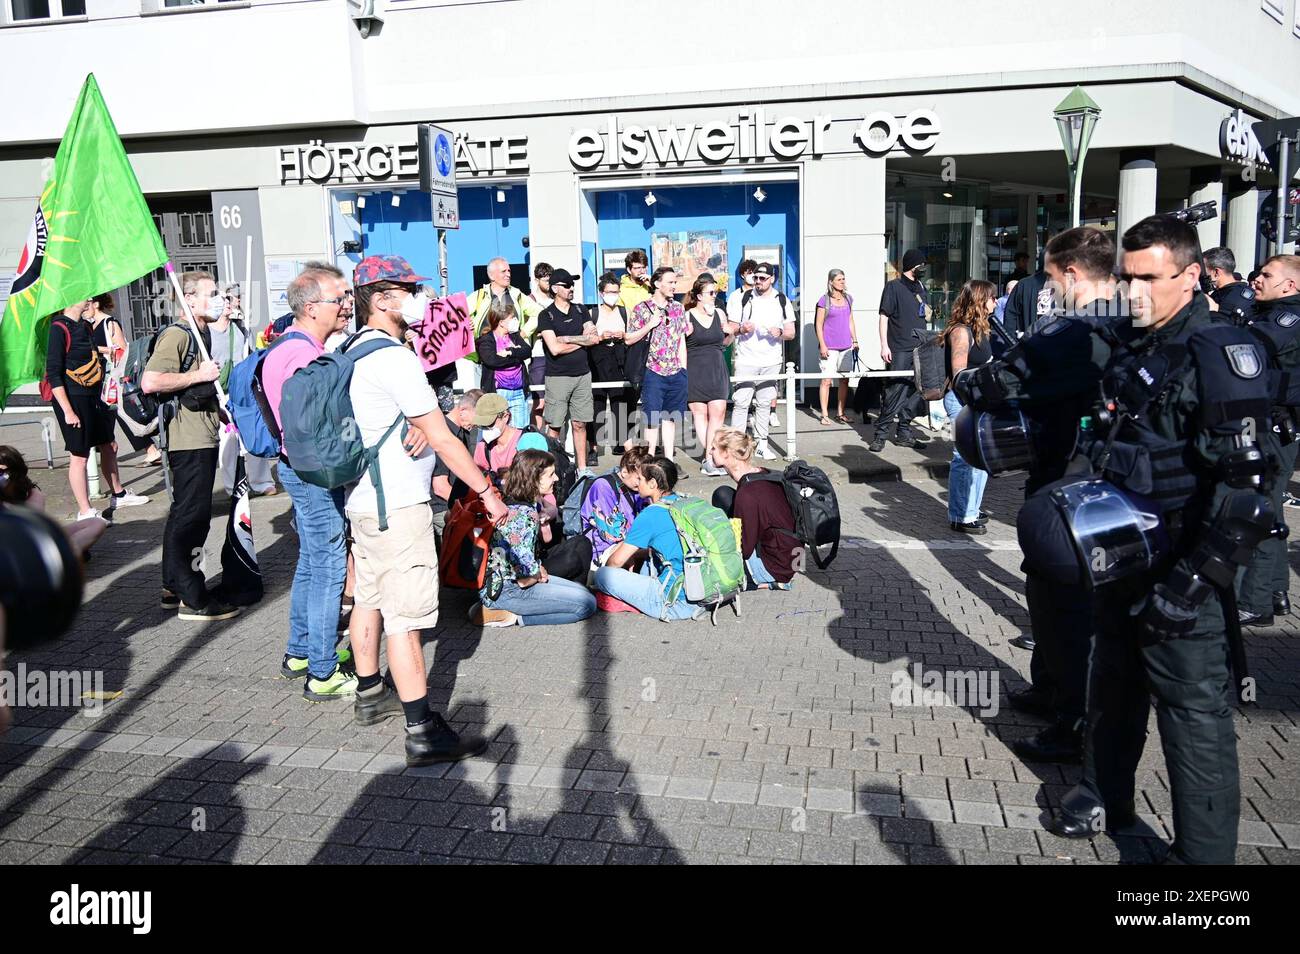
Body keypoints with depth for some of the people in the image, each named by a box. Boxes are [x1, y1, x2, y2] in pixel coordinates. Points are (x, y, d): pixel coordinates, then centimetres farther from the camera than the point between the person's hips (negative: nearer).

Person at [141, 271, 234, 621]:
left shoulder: (201, 334, 19)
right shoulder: (176, 335, -13)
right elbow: (150, 382, -26)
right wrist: (198, 375, -20)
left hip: (201, 437, 11)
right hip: (189, 438, -11)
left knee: (184, 513, 16)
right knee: (192, 515, -6)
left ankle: (174, 587, 26)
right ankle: (192, 599, 0)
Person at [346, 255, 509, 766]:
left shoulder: (354, 351, 13)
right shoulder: (394, 358, -18)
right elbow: (443, 439, -18)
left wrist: (423, 424, -1)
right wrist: (487, 491, -13)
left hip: (361, 498, 10)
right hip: (397, 506, -10)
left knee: (370, 599, 20)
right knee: (406, 618, -8)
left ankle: (370, 695, 36)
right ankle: (422, 733, -3)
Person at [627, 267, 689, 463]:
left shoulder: (677, 308, 10)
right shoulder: (642, 309, -3)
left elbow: (682, 341, 13)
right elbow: (628, 339, -4)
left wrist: (683, 370, 8)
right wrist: (650, 325, -14)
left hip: (676, 373, 4)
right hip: (653, 372, -4)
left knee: (670, 417, 10)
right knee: (653, 418, -2)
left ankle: (669, 460, 17)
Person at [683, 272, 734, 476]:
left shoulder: (719, 313, 9)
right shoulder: (686, 316, -4)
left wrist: (732, 333, 2)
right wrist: (684, 334, -18)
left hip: (717, 371, 3)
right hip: (694, 371, -3)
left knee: (718, 413, -7)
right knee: (700, 413, 2)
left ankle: (709, 459, -4)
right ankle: (711, 457, 12)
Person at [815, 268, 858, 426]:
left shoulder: (848, 298, 11)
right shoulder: (824, 300, -4)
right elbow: (819, 324, -5)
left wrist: (855, 340, 14)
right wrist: (822, 345, -11)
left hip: (846, 346, 5)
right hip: (829, 347, -5)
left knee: (845, 380, 7)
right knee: (826, 380, -4)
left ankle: (841, 413, 17)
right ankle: (825, 415, 2)